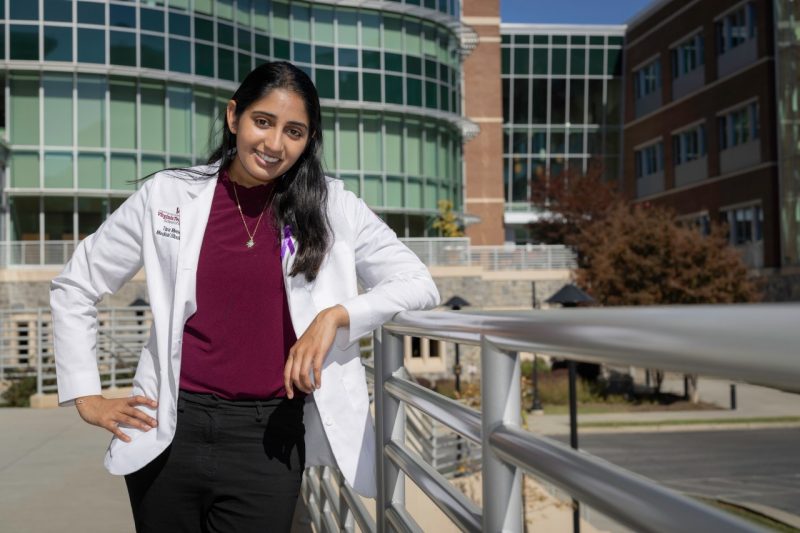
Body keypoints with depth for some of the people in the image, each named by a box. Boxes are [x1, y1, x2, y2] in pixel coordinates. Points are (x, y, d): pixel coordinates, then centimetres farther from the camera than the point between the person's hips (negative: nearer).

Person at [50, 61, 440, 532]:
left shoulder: (331, 206, 0)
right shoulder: (167, 195, 2)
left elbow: (419, 284, -2)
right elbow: (74, 287, 11)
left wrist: (337, 314, -17)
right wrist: (86, 395, 6)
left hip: (268, 439, -1)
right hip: (170, 433, 1)